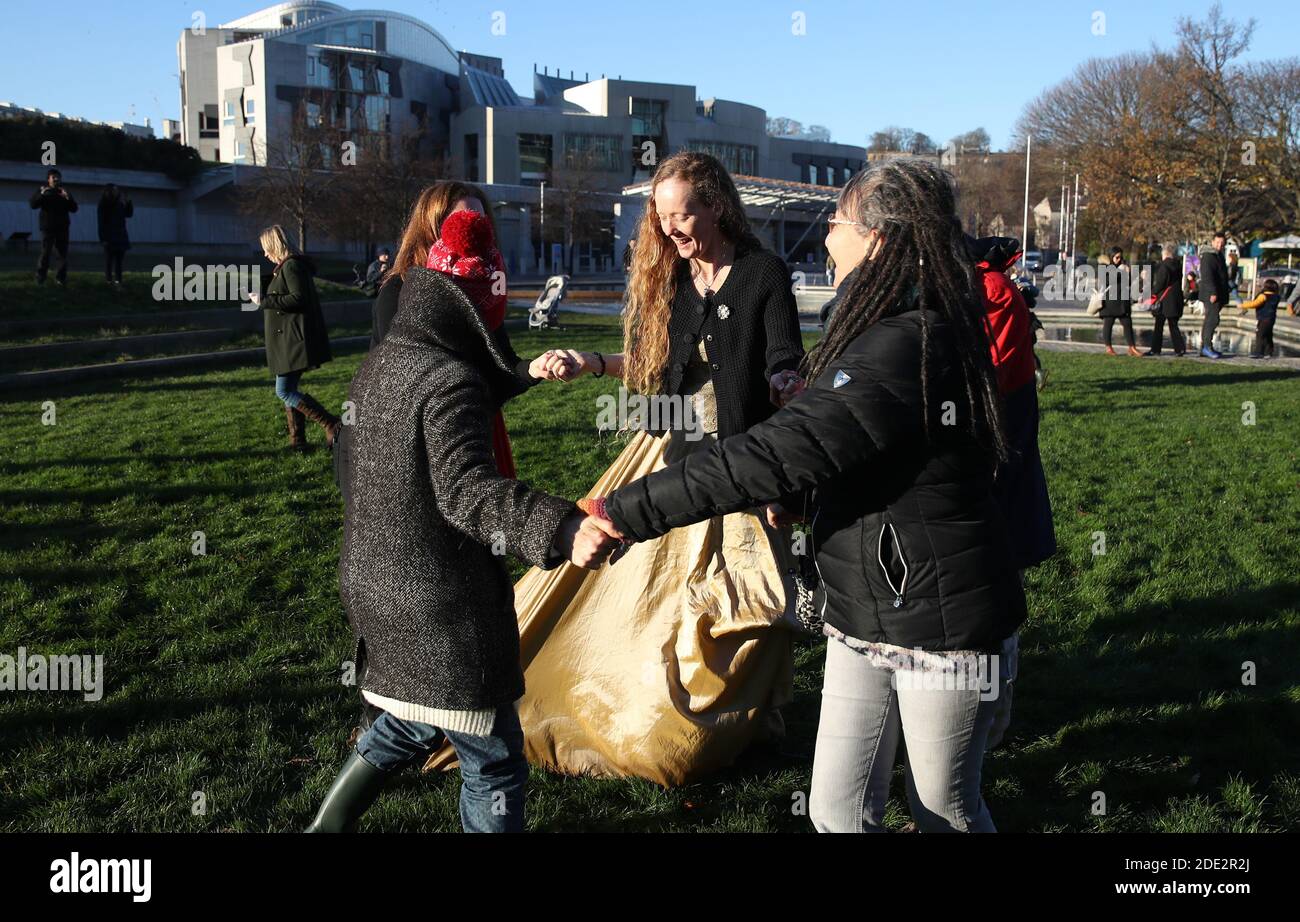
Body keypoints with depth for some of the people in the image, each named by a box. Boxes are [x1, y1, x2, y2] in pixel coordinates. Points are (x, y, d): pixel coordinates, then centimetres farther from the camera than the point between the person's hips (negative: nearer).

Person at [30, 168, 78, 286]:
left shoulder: (65, 192, 10)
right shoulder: (42, 190, 5)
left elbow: (74, 209, 1)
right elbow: (33, 205, -7)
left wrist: (68, 198, -16)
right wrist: (41, 195, -23)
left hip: (62, 228, 2)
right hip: (47, 227, -2)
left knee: (61, 254, -1)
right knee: (45, 253, -4)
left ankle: (60, 279, 0)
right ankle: (40, 277, 4)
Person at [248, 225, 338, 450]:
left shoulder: (291, 266, -15)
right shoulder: (288, 266, 18)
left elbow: (298, 298, -24)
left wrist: (264, 300, -18)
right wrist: (262, 297, 28)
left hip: (294, 340, -11)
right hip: (290, 340, 11)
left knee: (285, 391, -11)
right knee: (288, 390, 13)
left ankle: (333, 425, -13)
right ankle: (297, 440, 19)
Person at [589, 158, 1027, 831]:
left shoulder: (903, 350, -25)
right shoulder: (933, 329, 8)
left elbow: (774, 454, -32)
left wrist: (626, 512, -30)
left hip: (942, 627, -8)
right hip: (863, 621, 9)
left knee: (945, 808, 13)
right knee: (837, 809, 11)